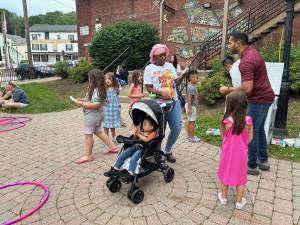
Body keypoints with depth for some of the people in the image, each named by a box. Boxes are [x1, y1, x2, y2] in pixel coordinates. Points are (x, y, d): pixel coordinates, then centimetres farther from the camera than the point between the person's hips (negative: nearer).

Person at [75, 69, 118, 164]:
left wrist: (82, 104, -24)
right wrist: (83, 100, 6)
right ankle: (112, 147, 30)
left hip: (93, 116, -11)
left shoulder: (96, 90, -24)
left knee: (88, 134, 1)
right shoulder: (97, 89, 7)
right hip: (96, 115, 11)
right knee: (98, 132, 21)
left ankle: (88, 156, 13)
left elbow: (95, 105, -30)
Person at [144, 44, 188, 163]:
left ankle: (167, 151, 29)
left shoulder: (170, 66, 10)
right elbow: (149, 88, -9)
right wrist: (161, 93, -24)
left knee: (177, 129, 6)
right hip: (159, 103, -5)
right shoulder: (149, 68, -3)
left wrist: (183, 75, -9)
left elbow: (176, 82, 8)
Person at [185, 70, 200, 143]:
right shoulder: (192, 87, -20)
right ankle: (191, 137, 5)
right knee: (192, 122, -2)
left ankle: (189, 136, 27)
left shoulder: (191, 86, 11)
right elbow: (189, 98, -24)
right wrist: (189, 108, -25)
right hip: (191, 106, -10)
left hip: (190, 106, 10)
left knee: (189, 121, 16)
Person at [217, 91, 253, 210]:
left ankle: (223, 197, 35)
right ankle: (239, 201, 30)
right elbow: (250, 137, -1)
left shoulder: (227, 121, -22)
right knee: (240, 176, 18)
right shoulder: (248, 120, -14)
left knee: (225, 174, 19)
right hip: (241, 153, 2)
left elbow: (223, 136, -8)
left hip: (228, 152, -2)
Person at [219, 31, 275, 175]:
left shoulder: (246, 61, -24)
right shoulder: (252, 52, 9)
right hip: (265, 97, 10)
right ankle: (263, 160, 31)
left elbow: (247, 89, -30)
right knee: (259, 130, 19)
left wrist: (228, 90, -16)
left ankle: (252, 166, 14)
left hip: (258, 100, -10)